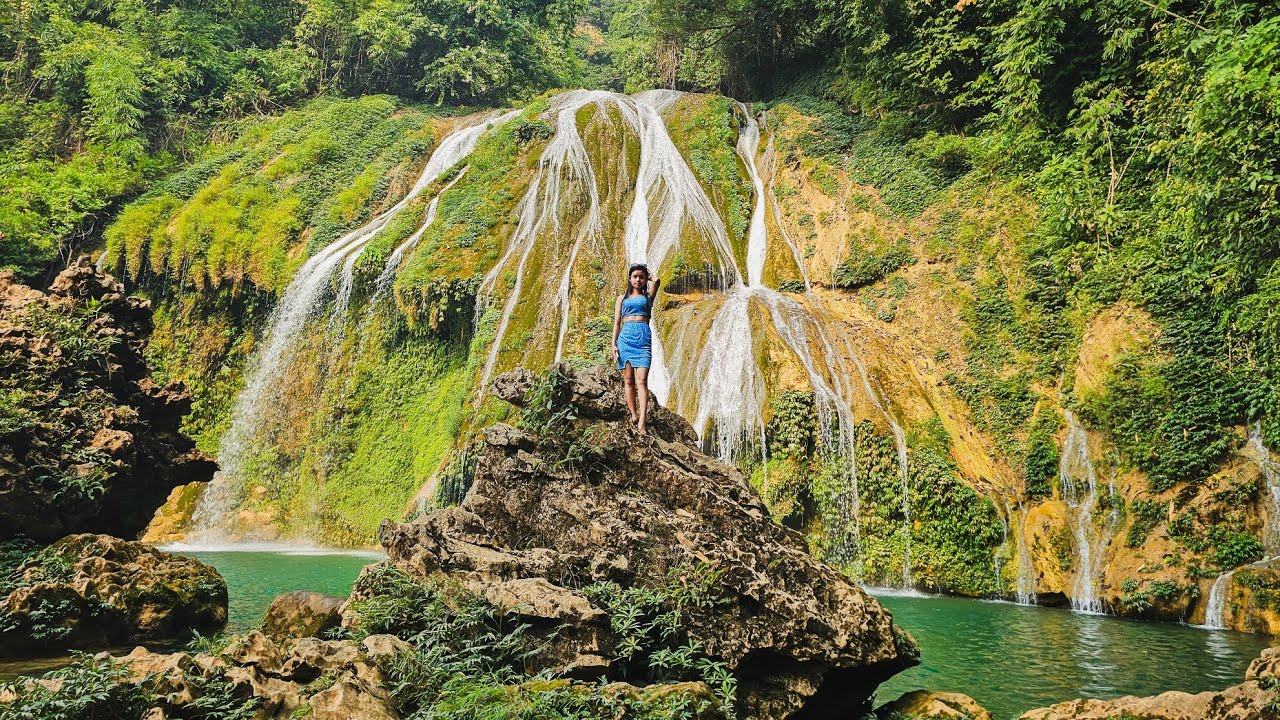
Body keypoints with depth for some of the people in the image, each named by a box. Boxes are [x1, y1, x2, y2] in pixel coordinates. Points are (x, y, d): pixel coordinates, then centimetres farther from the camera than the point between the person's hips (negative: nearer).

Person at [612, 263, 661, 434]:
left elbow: (656, 281, -4)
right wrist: (614, 345, 4)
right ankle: (633, 414, 4)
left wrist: (649, 277, 17)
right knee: (628, 380, 0)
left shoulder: (647, 296, 15)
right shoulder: (622, 298, 18)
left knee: (641, 380, -13)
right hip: (625, 337, 2)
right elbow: (617, 323, 13)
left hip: (643, 338, -2)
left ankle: (642, 421, -23)